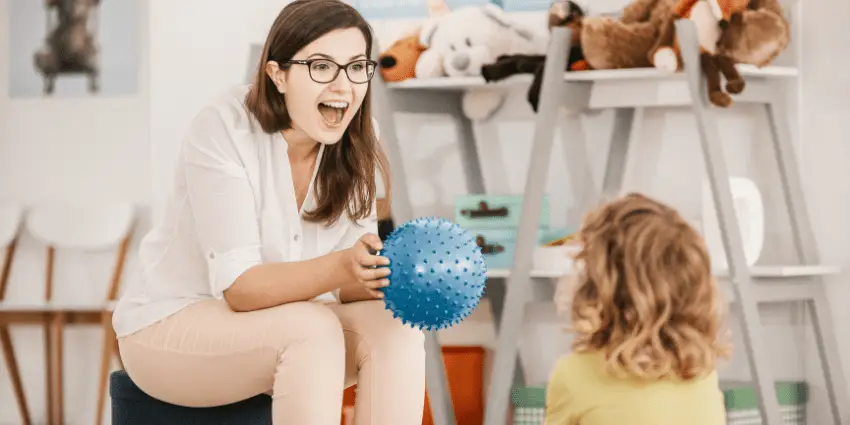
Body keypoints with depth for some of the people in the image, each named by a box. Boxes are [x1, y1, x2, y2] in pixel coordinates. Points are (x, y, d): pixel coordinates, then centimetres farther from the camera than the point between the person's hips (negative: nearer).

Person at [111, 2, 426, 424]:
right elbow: (238, 286, -29)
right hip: (169, 327, -5)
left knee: (395, 325, -20)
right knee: (314, 328, -31)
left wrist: (373, 276, -33)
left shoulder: (355, 148, -6)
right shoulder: (224, 128, -22)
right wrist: (341, 266, -45)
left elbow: (347, 281, -9)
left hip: (279, 326, 6)